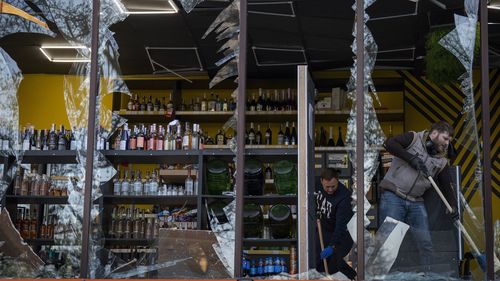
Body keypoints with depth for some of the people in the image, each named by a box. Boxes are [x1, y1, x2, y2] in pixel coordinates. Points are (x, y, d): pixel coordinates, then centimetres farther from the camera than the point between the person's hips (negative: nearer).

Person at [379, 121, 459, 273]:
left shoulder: (442, 161, 12)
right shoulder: (414, 138, -2)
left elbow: (446, 186, 12)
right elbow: (389, 143, -15)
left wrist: (453, 206, -4)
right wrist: (411, 158, -19)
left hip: (416, 203, 5)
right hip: (393, 196, -5)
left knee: (425, 242, 3)